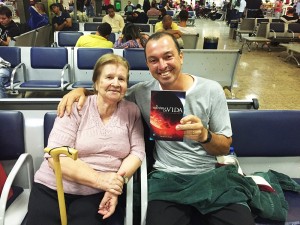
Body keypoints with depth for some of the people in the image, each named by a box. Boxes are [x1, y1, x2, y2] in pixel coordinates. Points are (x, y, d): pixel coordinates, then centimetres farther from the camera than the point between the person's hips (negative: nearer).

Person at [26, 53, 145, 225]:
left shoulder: (132, 111, 3)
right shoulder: (76, 108, -4)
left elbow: (137, 151, 0)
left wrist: (117, 183, -18)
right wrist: (99, 178, -23)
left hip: (98, 195, 0)